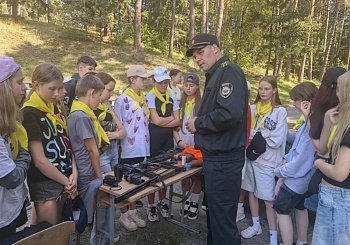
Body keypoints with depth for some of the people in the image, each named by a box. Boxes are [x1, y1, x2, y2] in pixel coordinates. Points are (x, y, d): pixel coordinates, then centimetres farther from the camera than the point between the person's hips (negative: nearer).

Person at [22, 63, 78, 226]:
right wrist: (67, 182, -10)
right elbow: (39, 160, -18)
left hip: (64, 179, 8)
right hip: (44, 184, -8)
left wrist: (74, 172, -5)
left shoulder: (53, 108, 9)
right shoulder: (30, 113, -16)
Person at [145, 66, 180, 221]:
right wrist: (171, 117, 1)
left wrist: (162, 122, -8)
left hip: (168, 137, 4)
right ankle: (151, 205, 13)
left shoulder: (171, 96, 10)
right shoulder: (150, 96, -3)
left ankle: (163, 202, 25)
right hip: (154, 137, -4)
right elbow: (156, 120, -12)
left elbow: (177, 121, 3)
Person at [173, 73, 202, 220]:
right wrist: (179, 141, -4)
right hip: (182, 146, 3)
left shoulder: (202, 104, -2)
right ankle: (186, 201, 26)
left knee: (196, 176, 4)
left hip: (197, 146, -3)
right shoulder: (180, 104, 9)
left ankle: (194, 204, 19)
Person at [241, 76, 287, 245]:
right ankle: (256, 226, 35)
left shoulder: (280, 111, -7)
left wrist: (255, 133, -8)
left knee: (268, 199, 0)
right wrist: (264, 133, -11)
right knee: (251, 191, 15)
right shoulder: (253, 108, 5)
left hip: (267, 160, -4)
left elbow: (276, 140, -12)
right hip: (251, 156, 5)